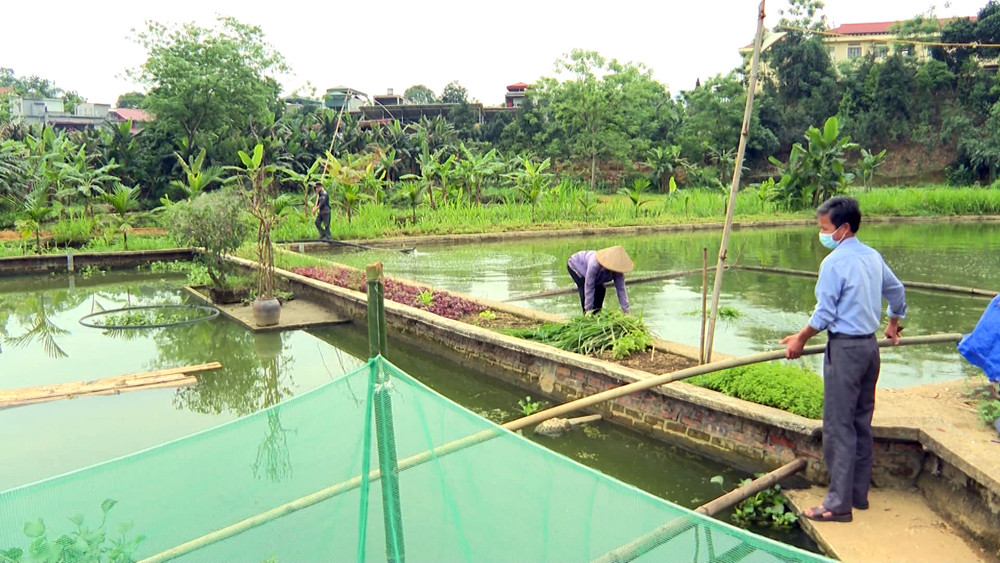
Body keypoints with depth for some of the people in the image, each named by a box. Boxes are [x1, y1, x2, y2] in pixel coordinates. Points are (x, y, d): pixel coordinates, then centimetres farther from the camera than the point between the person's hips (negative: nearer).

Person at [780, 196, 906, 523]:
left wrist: (800, 339, -1)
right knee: (862, 423, 15)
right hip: (870, 346, 9)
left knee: (839, 426, -4)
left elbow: (824, 315, -15)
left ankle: (838, 503, 0)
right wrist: (893, 325, 40)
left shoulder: (834, 262, -16)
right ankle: (859, 493, 24)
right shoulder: (873, 257, 9)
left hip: (845, 348, -9)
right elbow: (897, 292, 24)